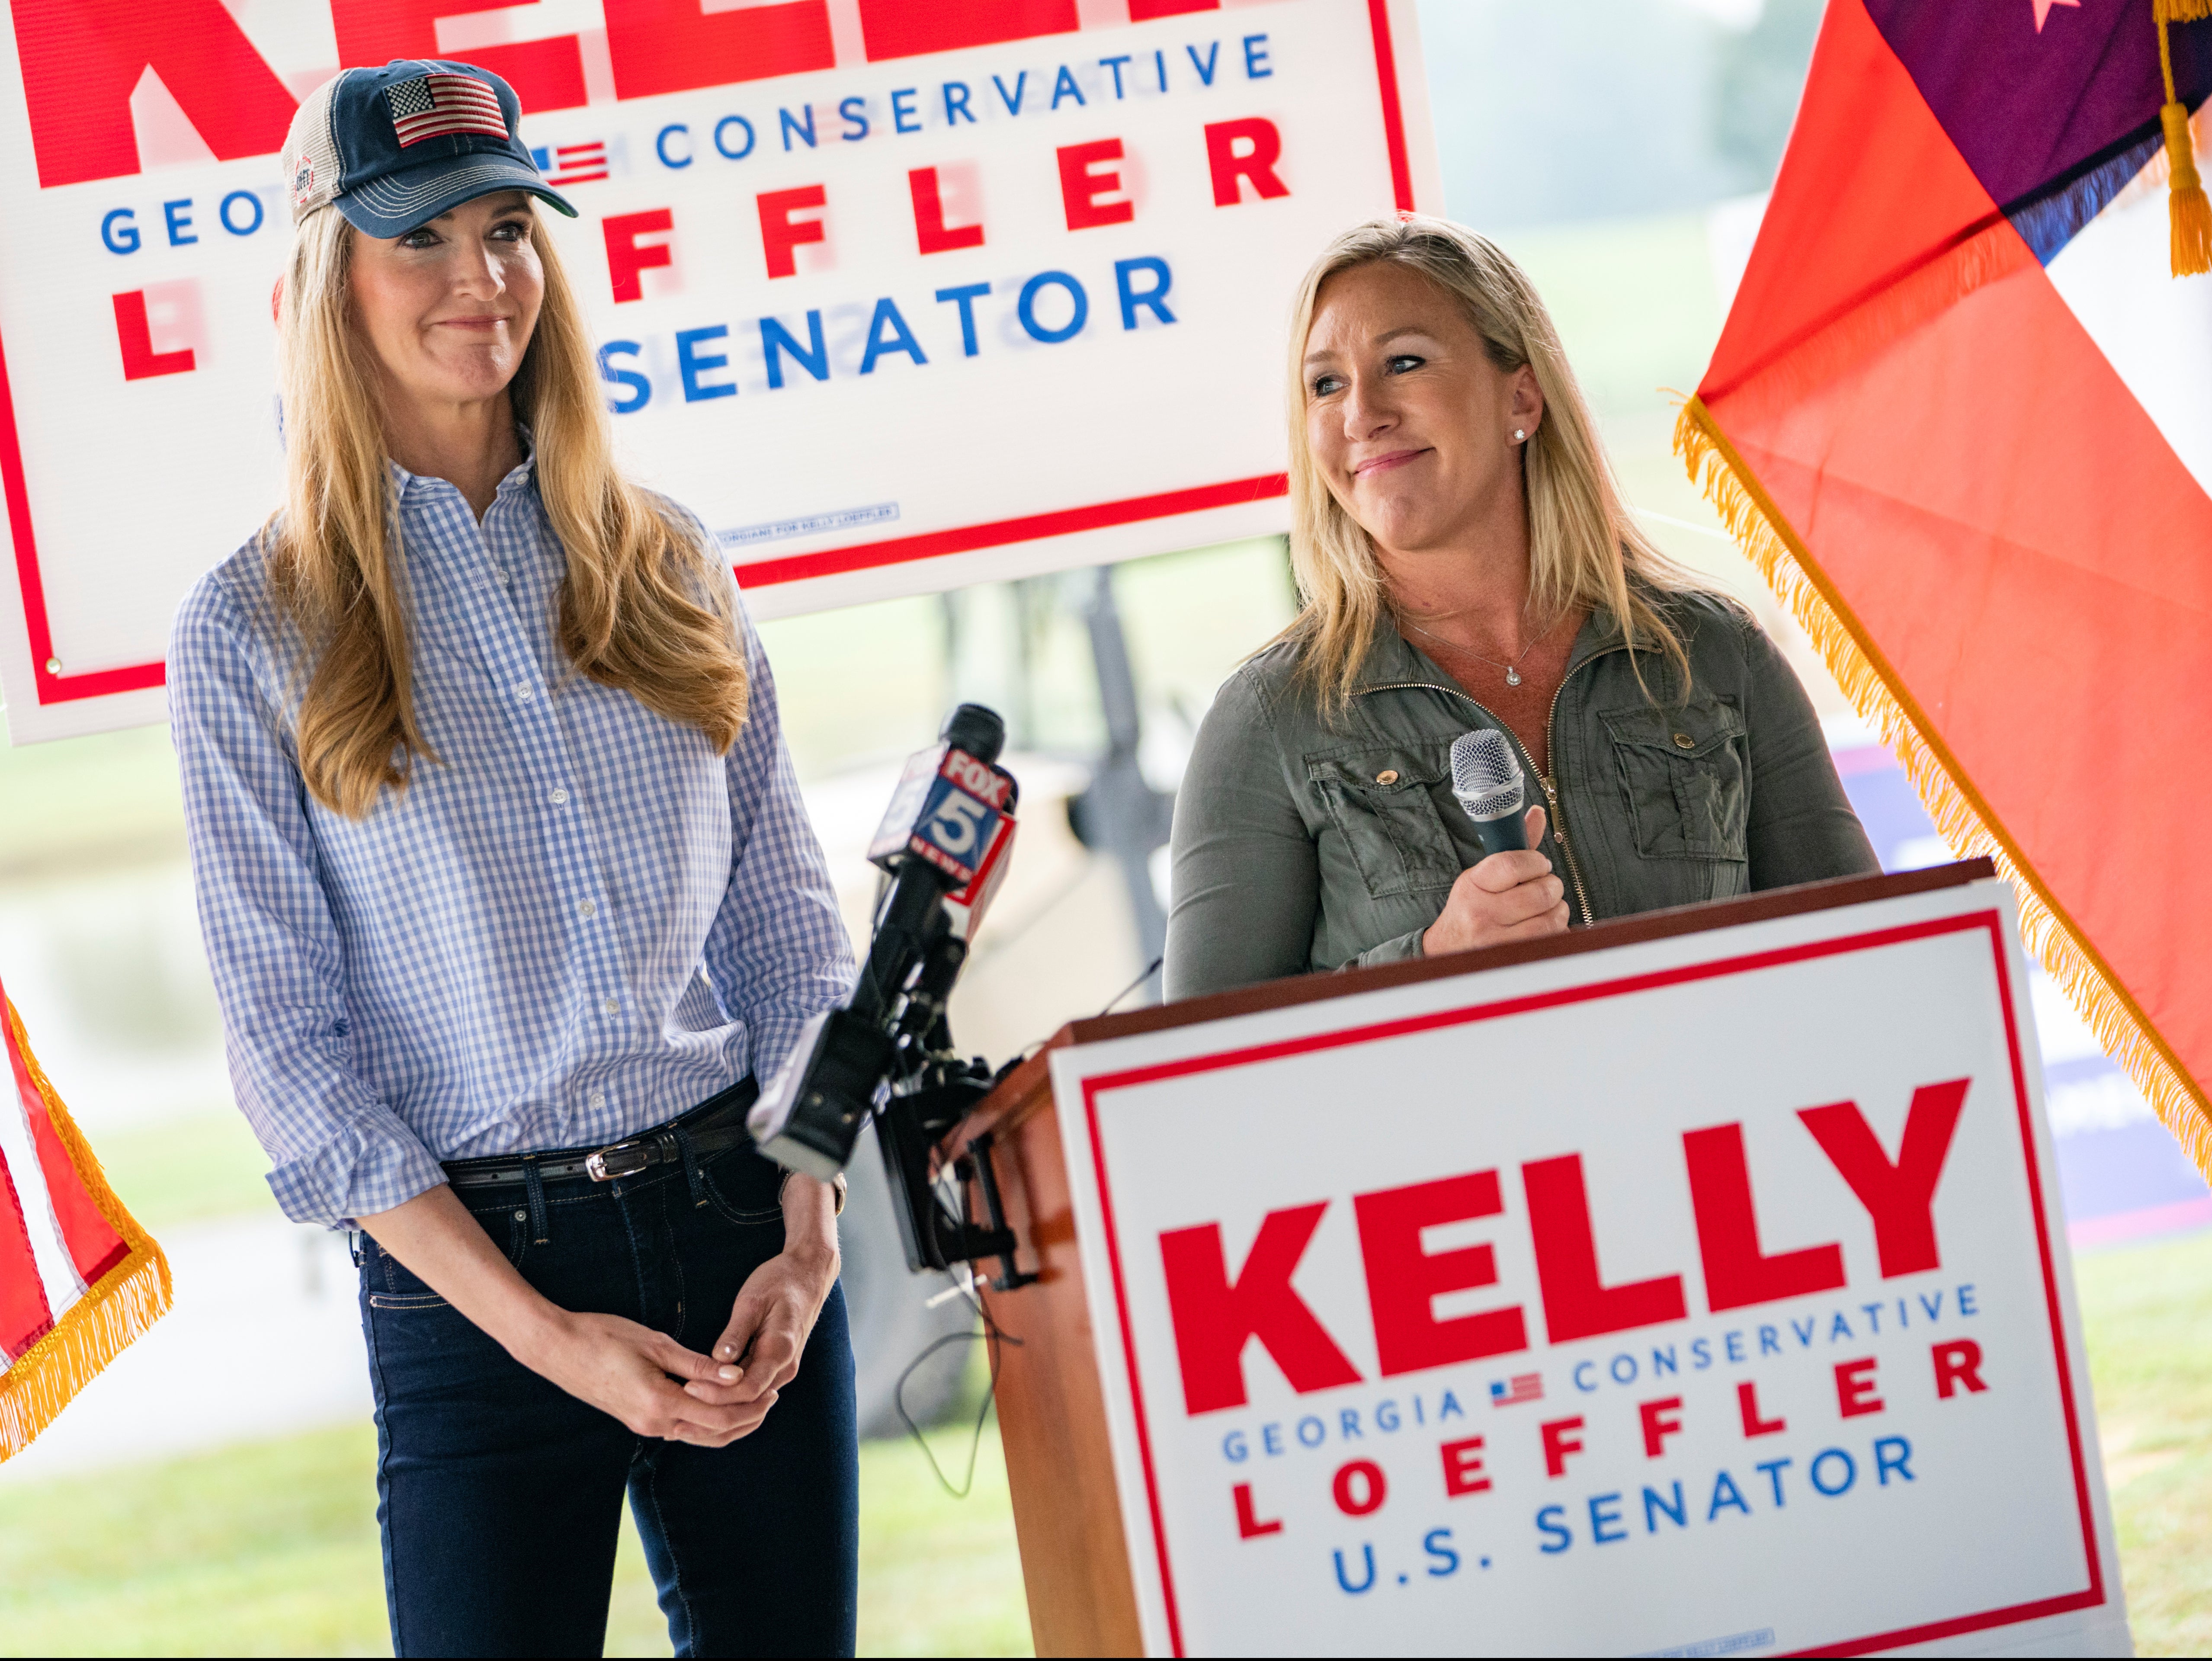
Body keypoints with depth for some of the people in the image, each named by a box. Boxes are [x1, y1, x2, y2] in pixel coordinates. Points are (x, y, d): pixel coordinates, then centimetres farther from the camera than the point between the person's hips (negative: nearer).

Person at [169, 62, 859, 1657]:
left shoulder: (666, 566, 8)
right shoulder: (253, 635, -2)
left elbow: (789, 925, 9)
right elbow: (287, 1042, -5)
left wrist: (811, 1231, -5)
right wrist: (545, 1332, -12)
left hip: (740, 1219, 3)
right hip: (473, 1280, -3)